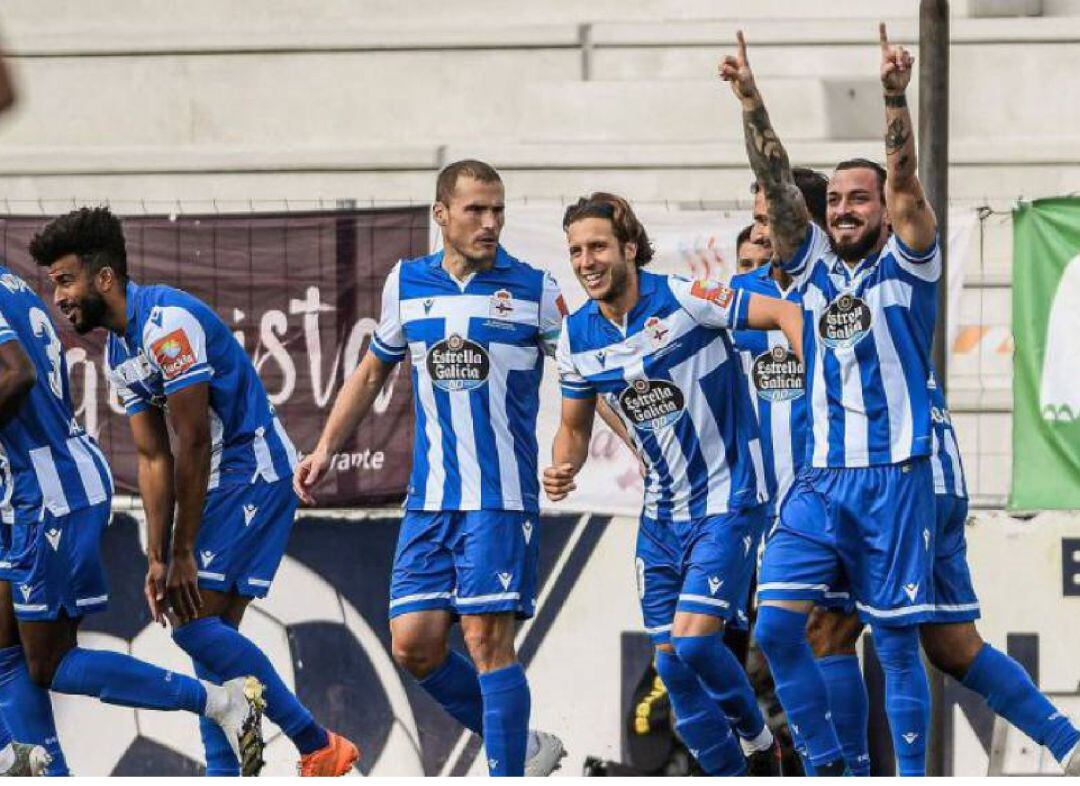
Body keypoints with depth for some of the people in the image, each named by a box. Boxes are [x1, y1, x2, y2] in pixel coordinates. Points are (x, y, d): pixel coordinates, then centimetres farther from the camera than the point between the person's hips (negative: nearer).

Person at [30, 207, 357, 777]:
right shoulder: (118, 350, 13)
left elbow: (192, 444, -19)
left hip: (254, 470, -10)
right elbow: (154, 459, 13)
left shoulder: (168, 321, -19)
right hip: (224, 481, 10)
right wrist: (157, 558, 6)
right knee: (211, 631, 6)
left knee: (195, 624, -15)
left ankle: (319, 747, -12)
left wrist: (183, 553, -17)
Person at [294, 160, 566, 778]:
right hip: (430, 498, 5)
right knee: (415, 644, 0)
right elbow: (374, 371, 23)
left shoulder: (535, 290, -2)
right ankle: (522, 746, 18)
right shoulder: (406, 284, 9)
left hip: (502, 497, -5)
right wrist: (327, 449, 19)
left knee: (488, 638, -12)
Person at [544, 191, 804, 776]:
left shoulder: (682, 299, -18)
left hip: (727, 501, -6)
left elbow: (786, 314, -14)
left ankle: (757, 738, 11)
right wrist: (562, 469, -10)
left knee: (693, 641, -16)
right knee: (671, 662, 4)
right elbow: (574, 427, 12)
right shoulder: (578, 337, 0)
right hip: (662, 512, 6)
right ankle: (729, 775, 20)